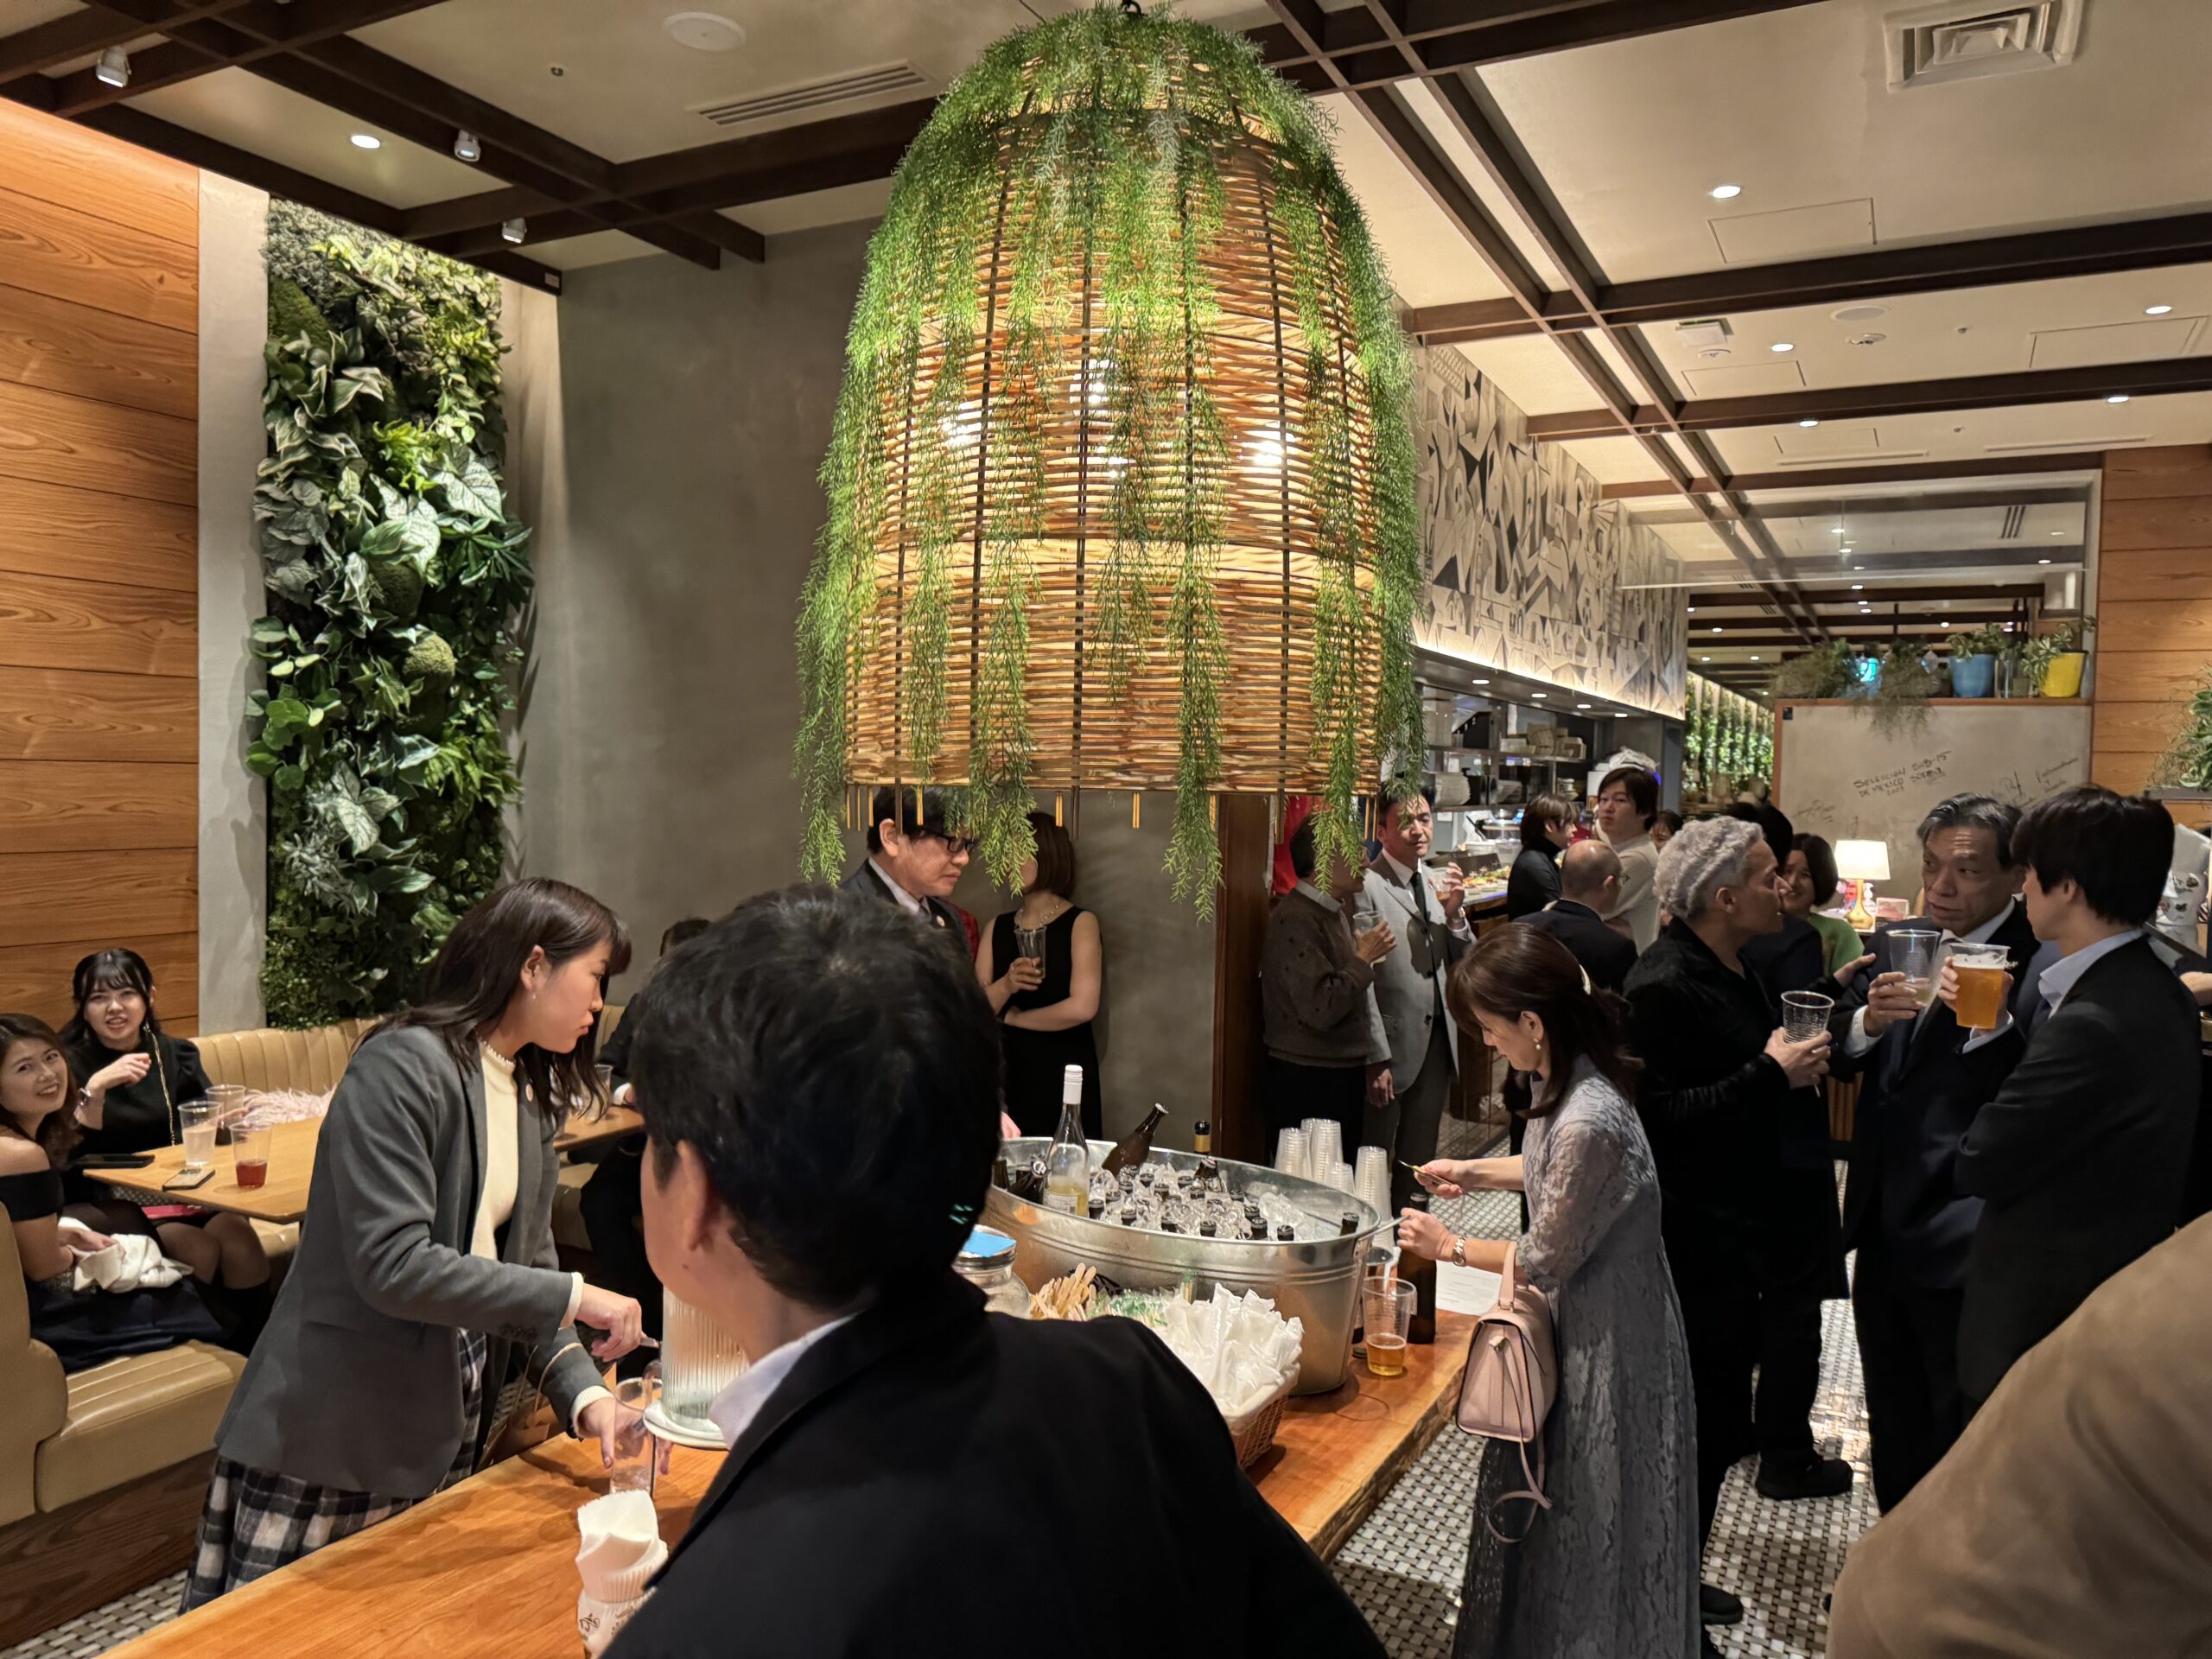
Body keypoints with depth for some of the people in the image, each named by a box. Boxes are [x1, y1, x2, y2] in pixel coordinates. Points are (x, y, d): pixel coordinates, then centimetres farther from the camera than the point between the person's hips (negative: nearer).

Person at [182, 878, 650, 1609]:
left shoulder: (534, 1097, 8)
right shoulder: (403, 1065, -18)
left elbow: (525, 1269, 6)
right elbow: (393, 1266, -26)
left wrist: (584, 1395, -8)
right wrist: (572, 1296, -23)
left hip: (446, 1432, 8)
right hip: (332, 1431, -7)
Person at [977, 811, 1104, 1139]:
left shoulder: (1080, 923, -4)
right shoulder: (997, 928, 9)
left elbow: (1082, 1008, -15)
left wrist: (1012, 1017, -3)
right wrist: (1006, 985, -18)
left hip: (1063, 1074, -4)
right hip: (1009, 1072, 4)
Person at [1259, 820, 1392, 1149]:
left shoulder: (1337, 910, 13)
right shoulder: (1295, 920, -20)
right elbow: (1320, 1008, -27)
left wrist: (1376, 1059, 21)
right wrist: (1363, 959, -16)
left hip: (1344, 1073, 10)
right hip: (1308, 1082, -10)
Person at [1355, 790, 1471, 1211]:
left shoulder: (1440, 882, 10)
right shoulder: (1367, 886, -13)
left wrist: (1454, 914, -9)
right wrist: (1375, 1058, -16)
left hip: (1438, 1042, 7)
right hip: (1392, 1046, -7)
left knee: (1419, 1161, 18)